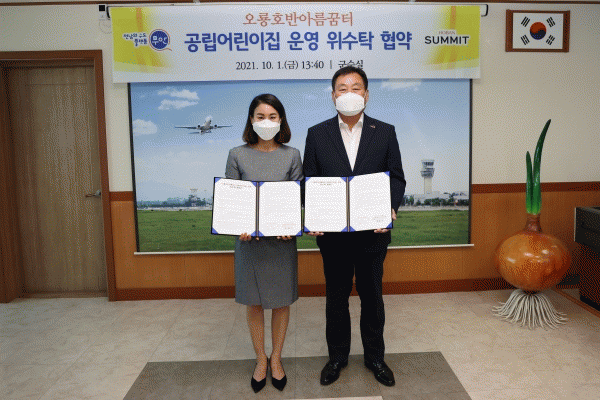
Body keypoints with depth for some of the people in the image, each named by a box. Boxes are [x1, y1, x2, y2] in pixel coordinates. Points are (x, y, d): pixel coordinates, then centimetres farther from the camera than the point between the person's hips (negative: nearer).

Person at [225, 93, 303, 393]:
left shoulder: (291, 155, 0)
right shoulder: (237, 155, -1)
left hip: (282, 238, 0)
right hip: (249, 238, 0)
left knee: (281, 301, 11)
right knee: (254, 302, 11)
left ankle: (276, 358, 31)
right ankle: (260, 359, 30)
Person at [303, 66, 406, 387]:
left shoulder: (385, 132, 3)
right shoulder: (317, 134, 2)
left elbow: (396, 178, 2)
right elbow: (308, 181, 1)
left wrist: (390, 208, -16)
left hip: (373, 231, 0)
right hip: (333, 232, 0)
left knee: (372, 296, 14)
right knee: (336, 297, 14)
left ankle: (375, 357, 34)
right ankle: (337, 356, 34)